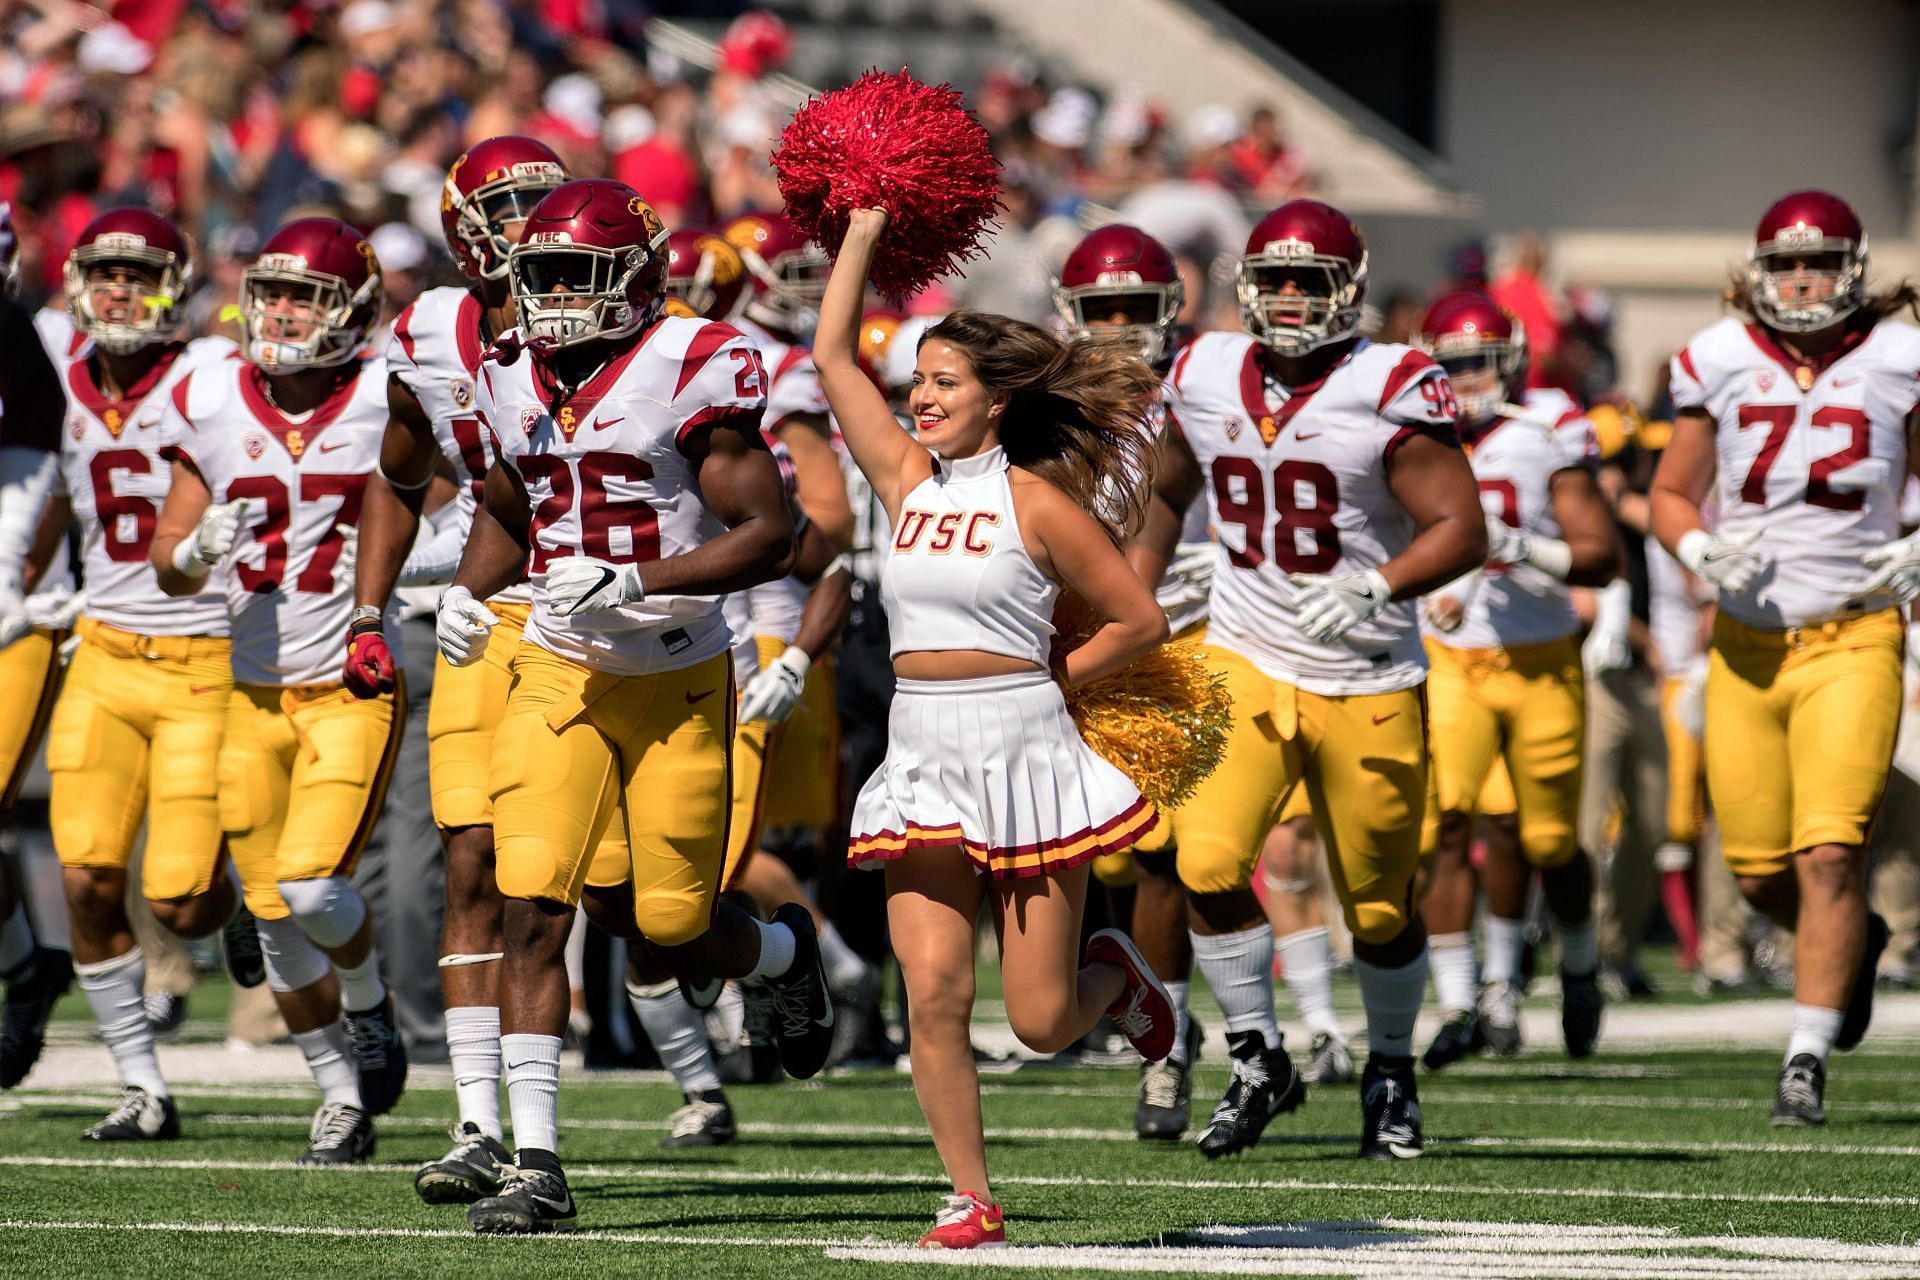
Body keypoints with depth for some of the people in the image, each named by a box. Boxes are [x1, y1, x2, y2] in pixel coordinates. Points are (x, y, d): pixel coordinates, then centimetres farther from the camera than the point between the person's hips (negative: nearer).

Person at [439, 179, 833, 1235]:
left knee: (674, 935, 2)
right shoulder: (513, 379, 6)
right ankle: (536, 1168, -10)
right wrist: (468, 591, 5)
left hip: (676, 681, -4)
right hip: (556, 673, 4)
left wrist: (635, 582, -24)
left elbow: (768, 536, -15)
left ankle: (787, 950, 39)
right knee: (533, 910, -11)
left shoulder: (690, 370, -12)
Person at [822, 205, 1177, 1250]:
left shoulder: (1038, 502, -5)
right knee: (933, 995, -7)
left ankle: (1115, 976, 33)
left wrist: (1042, 682, 2)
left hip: (1024, 752, -4)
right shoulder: (907, 481, 9)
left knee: (1041, 1023, -1)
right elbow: (834, 360, 12)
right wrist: (862, 236, 12)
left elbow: (1139, 621, -1)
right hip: (921, 759, 4)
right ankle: (971, 1200, 2)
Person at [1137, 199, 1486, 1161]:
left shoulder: (1388, 391, -12)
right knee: (1208, 865, -16)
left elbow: (1462, 530, -15)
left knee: (1379, 909, 7)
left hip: (1368, 682, -3)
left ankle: (1390, 1072, 32)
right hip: (1245, 658, 3)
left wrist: (1376, 588, -29)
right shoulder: (1207, 380, 3)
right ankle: (1258, 1061, 1)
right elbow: (1167, 493, 22)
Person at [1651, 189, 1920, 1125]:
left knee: (1828, 855, -15)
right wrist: (1701, 551, -8)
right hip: (1747, 647, 3)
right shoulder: (1721, 364, 2)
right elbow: (1671, 495, 12)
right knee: (1761, 873, 6)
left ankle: (1807, 1062, -8)